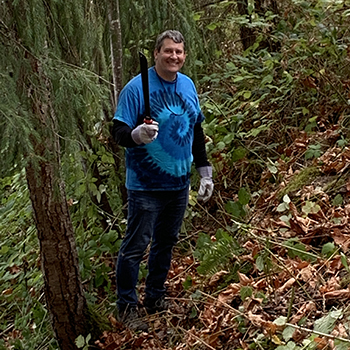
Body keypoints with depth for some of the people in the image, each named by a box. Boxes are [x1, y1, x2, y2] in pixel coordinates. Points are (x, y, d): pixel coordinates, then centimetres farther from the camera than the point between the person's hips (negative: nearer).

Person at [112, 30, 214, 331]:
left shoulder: (188, 85, 6)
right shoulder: (137, 87, -13)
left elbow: (196, 131, 16)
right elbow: (119, 132, -15)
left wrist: (205, 172, 16)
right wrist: (137, 135, -38)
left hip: (179, 182, 6)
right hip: (146, 185, -6)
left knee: (166, 243, 16)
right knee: (136, 246, -2)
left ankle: (156, 297, 32)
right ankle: (127, 306, 13)